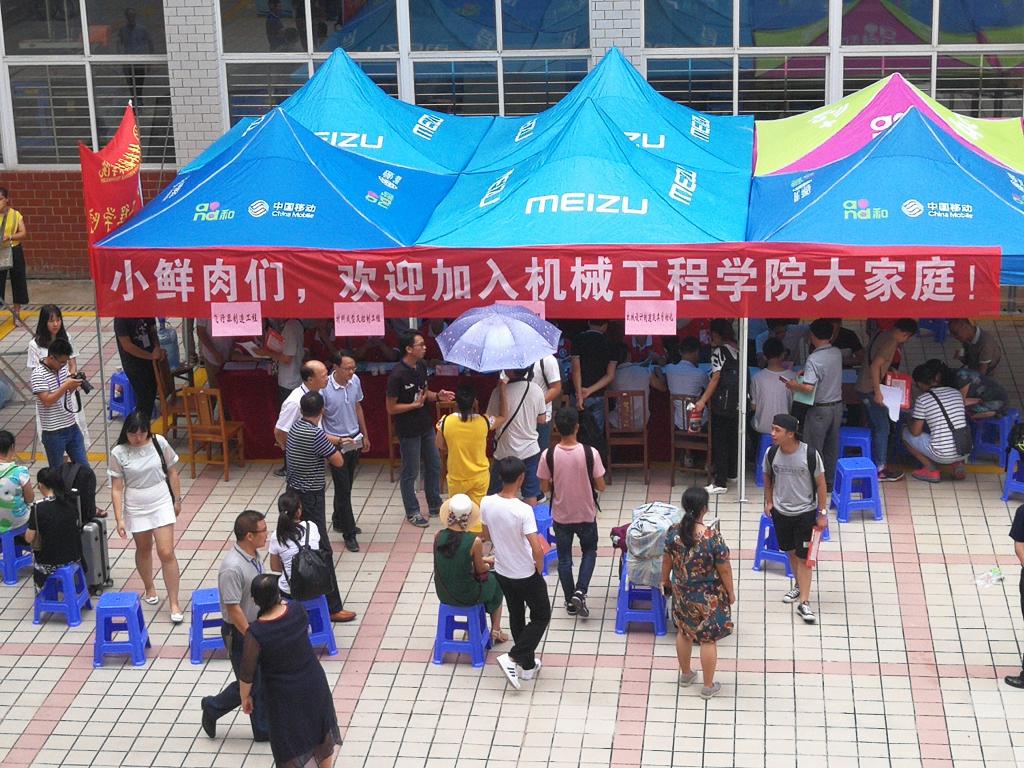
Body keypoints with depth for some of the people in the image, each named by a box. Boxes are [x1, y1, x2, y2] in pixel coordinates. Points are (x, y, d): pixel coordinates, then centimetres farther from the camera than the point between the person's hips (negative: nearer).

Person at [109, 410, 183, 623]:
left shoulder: (159, 443, -10)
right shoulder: (119, 453, -13)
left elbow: (172, 472, 2)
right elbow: (117, 488, -10)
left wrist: (177, 500, 7)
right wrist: (119, 519, -13)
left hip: (161, 504, 0)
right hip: (136, 508, 0)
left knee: (166, 552, -5)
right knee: (144, 549, 18)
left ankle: (174, 604, 0)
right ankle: (149, 588, 44)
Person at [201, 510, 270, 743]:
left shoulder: (254, 556, 0)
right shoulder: (232, 568, -29)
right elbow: (233, 609, -25)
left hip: (258, 627, 8)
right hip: (239, 633, -8)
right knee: (249, 684, 5)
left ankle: (263, 730, 26)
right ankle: (213, 707, 28)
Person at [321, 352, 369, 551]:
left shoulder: (355, 381, -4)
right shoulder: (324, 389, -24)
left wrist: (365, 436, 15)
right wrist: (336, 441, -25)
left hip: (354, 439, 6)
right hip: (336, 443, -6)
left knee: (346, 485, 20)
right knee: (343, 489, -1)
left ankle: (339, 521, 38)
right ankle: (349, 534, 7)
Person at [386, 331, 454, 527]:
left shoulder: (421, 366, 1)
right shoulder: (397, 375, -23)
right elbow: (391, 408, -18)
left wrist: (437, 396, -5)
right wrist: (415, 405, -26)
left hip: (426, 426, 8)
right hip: (409, 431, -8)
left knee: (434, 466, 18)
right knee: (410, 473, 6)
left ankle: (435, 506, 34)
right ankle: (412, 512, 21)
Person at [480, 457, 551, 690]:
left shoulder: (487, 504, -12)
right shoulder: (523, 510, -30)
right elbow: (537, 550, -30)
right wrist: (539, 569, -10)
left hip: (502, 573, 6)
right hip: (526, 576, -6)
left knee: (516, 616, 23)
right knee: (541, 616, 15)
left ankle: (527, 665, 34)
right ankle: (513, 657, 4)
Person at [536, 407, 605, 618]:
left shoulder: (548, 455, -18)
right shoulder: (590, 453, -21)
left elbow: (545, 487, -8)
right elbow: (600, 486, -12)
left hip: (561, 516, 1)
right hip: (586, 514, 0)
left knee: (564, 557, 18)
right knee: (589, 551, 23)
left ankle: (570, 601, 25)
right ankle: (580, 591, 7)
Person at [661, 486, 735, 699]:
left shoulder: (673, 532, -14)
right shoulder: (713, 536, -28)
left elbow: (667, 560, 1)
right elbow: (724, 569, -17)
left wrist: (665, 580, 20)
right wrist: (730, 592, -1)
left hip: (682, 592, 4)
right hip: (708, 597, -4)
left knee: (683, 632, 25)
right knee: (708, 639, 11)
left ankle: (685, 675, 42)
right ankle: (708, 686, 23)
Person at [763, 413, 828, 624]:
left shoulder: (810, 454, -22)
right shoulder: (771, 453, -11)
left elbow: (820, 484, -11)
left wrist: (822, 513, -8)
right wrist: (768, 501, 10)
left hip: (805, 512, -4)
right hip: (781, 511, 4)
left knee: (804, 557, -2)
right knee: (791, 552, 20)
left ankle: (804, 602, 3)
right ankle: (799, 586, 43)